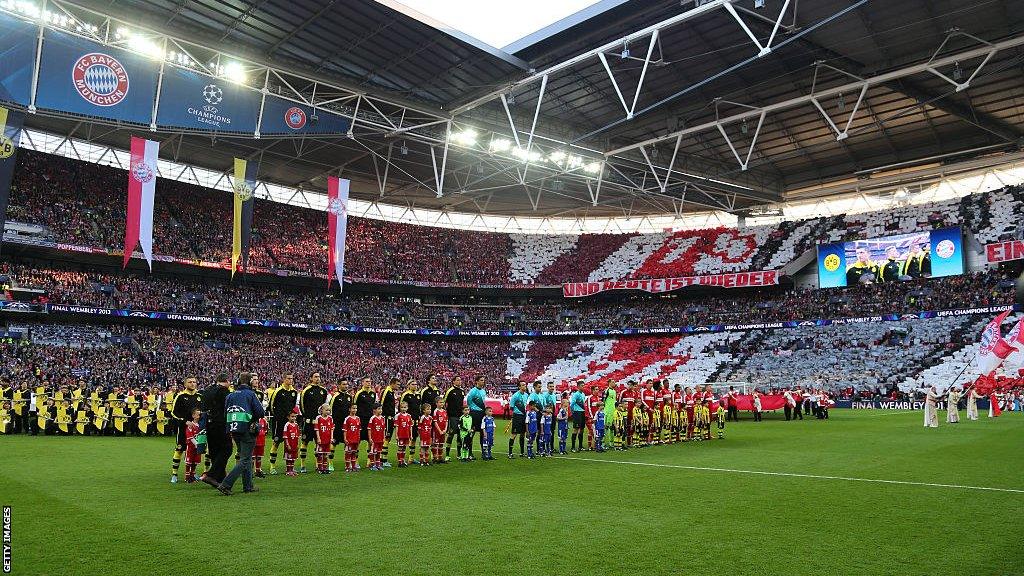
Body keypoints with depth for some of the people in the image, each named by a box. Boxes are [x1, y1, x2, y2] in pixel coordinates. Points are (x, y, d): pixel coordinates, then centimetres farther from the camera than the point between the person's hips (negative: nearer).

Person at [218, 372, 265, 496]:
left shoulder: (230, 395, 9)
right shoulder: (250, 394, -7)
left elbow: (225, 413, 10)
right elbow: (260, 413, -10)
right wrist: (253, 417, 10)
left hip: (233, 430, 6)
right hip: (247, 429, -6)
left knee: (245, 457, 18)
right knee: (244, 460, -3)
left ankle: (248, 486, 22)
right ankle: (226, 484, -14)